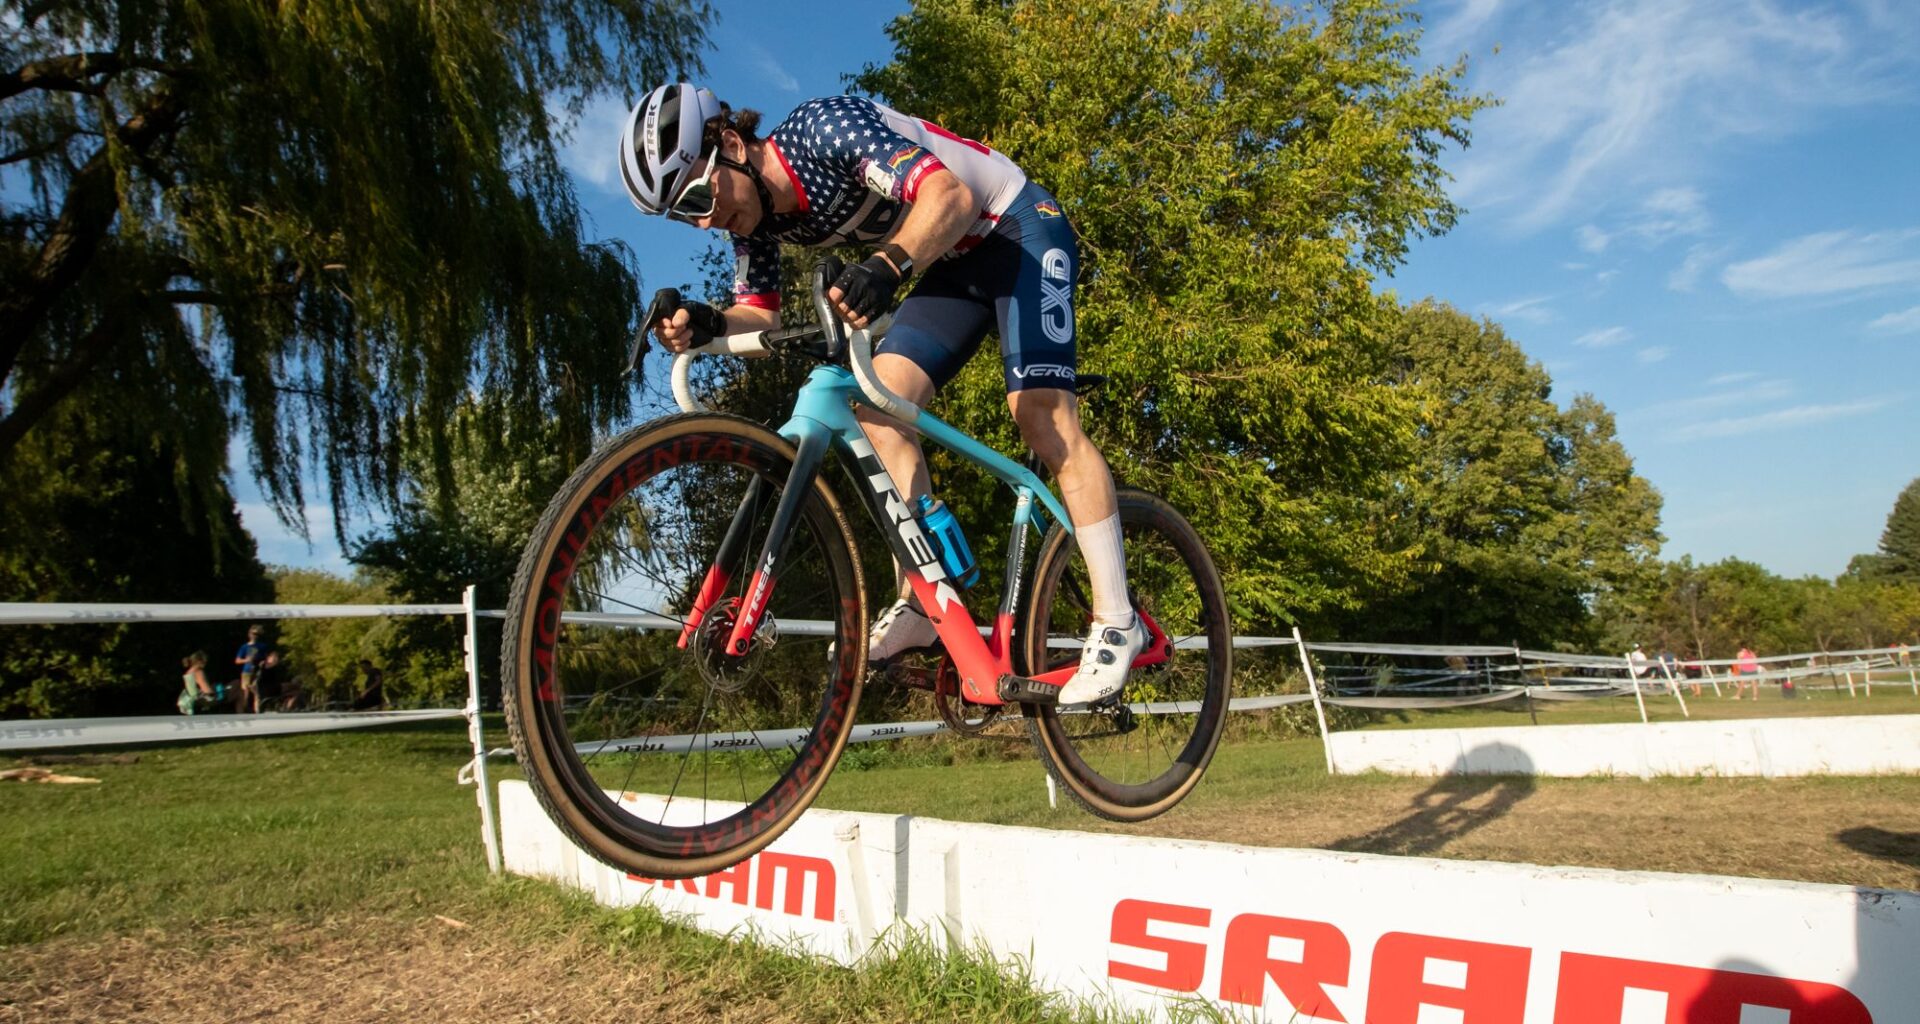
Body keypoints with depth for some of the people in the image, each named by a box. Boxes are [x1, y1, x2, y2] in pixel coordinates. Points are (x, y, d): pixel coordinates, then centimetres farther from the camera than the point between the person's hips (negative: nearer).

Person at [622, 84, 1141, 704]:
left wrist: (886, 267, -56)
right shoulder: (757, 219, -5)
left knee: (1039, 413, -19)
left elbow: (950, 197, -38)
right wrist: (704, 325, -24)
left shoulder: (825, 127, -28)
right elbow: (759, 315, -2)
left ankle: (1116, 622, -12)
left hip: (1020, 228, -7)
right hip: (956, 264, 8)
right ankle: (917, 607, -5)